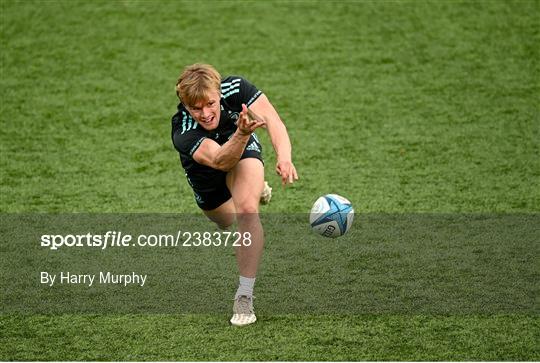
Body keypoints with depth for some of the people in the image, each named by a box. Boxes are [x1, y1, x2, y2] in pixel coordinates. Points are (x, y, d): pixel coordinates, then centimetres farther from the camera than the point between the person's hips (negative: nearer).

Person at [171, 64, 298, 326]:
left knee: (247, 211, -28)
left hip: (244, 153, -1)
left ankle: (245, 297, -20)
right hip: (206, 175, 1)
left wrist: (284, 158, -61)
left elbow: (273, 120, -42)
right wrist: (242, 133, -76)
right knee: (225, 221, 24)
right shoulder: (183, 134, -42)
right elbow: (220, 161, -56)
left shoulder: (235, 88, -36)